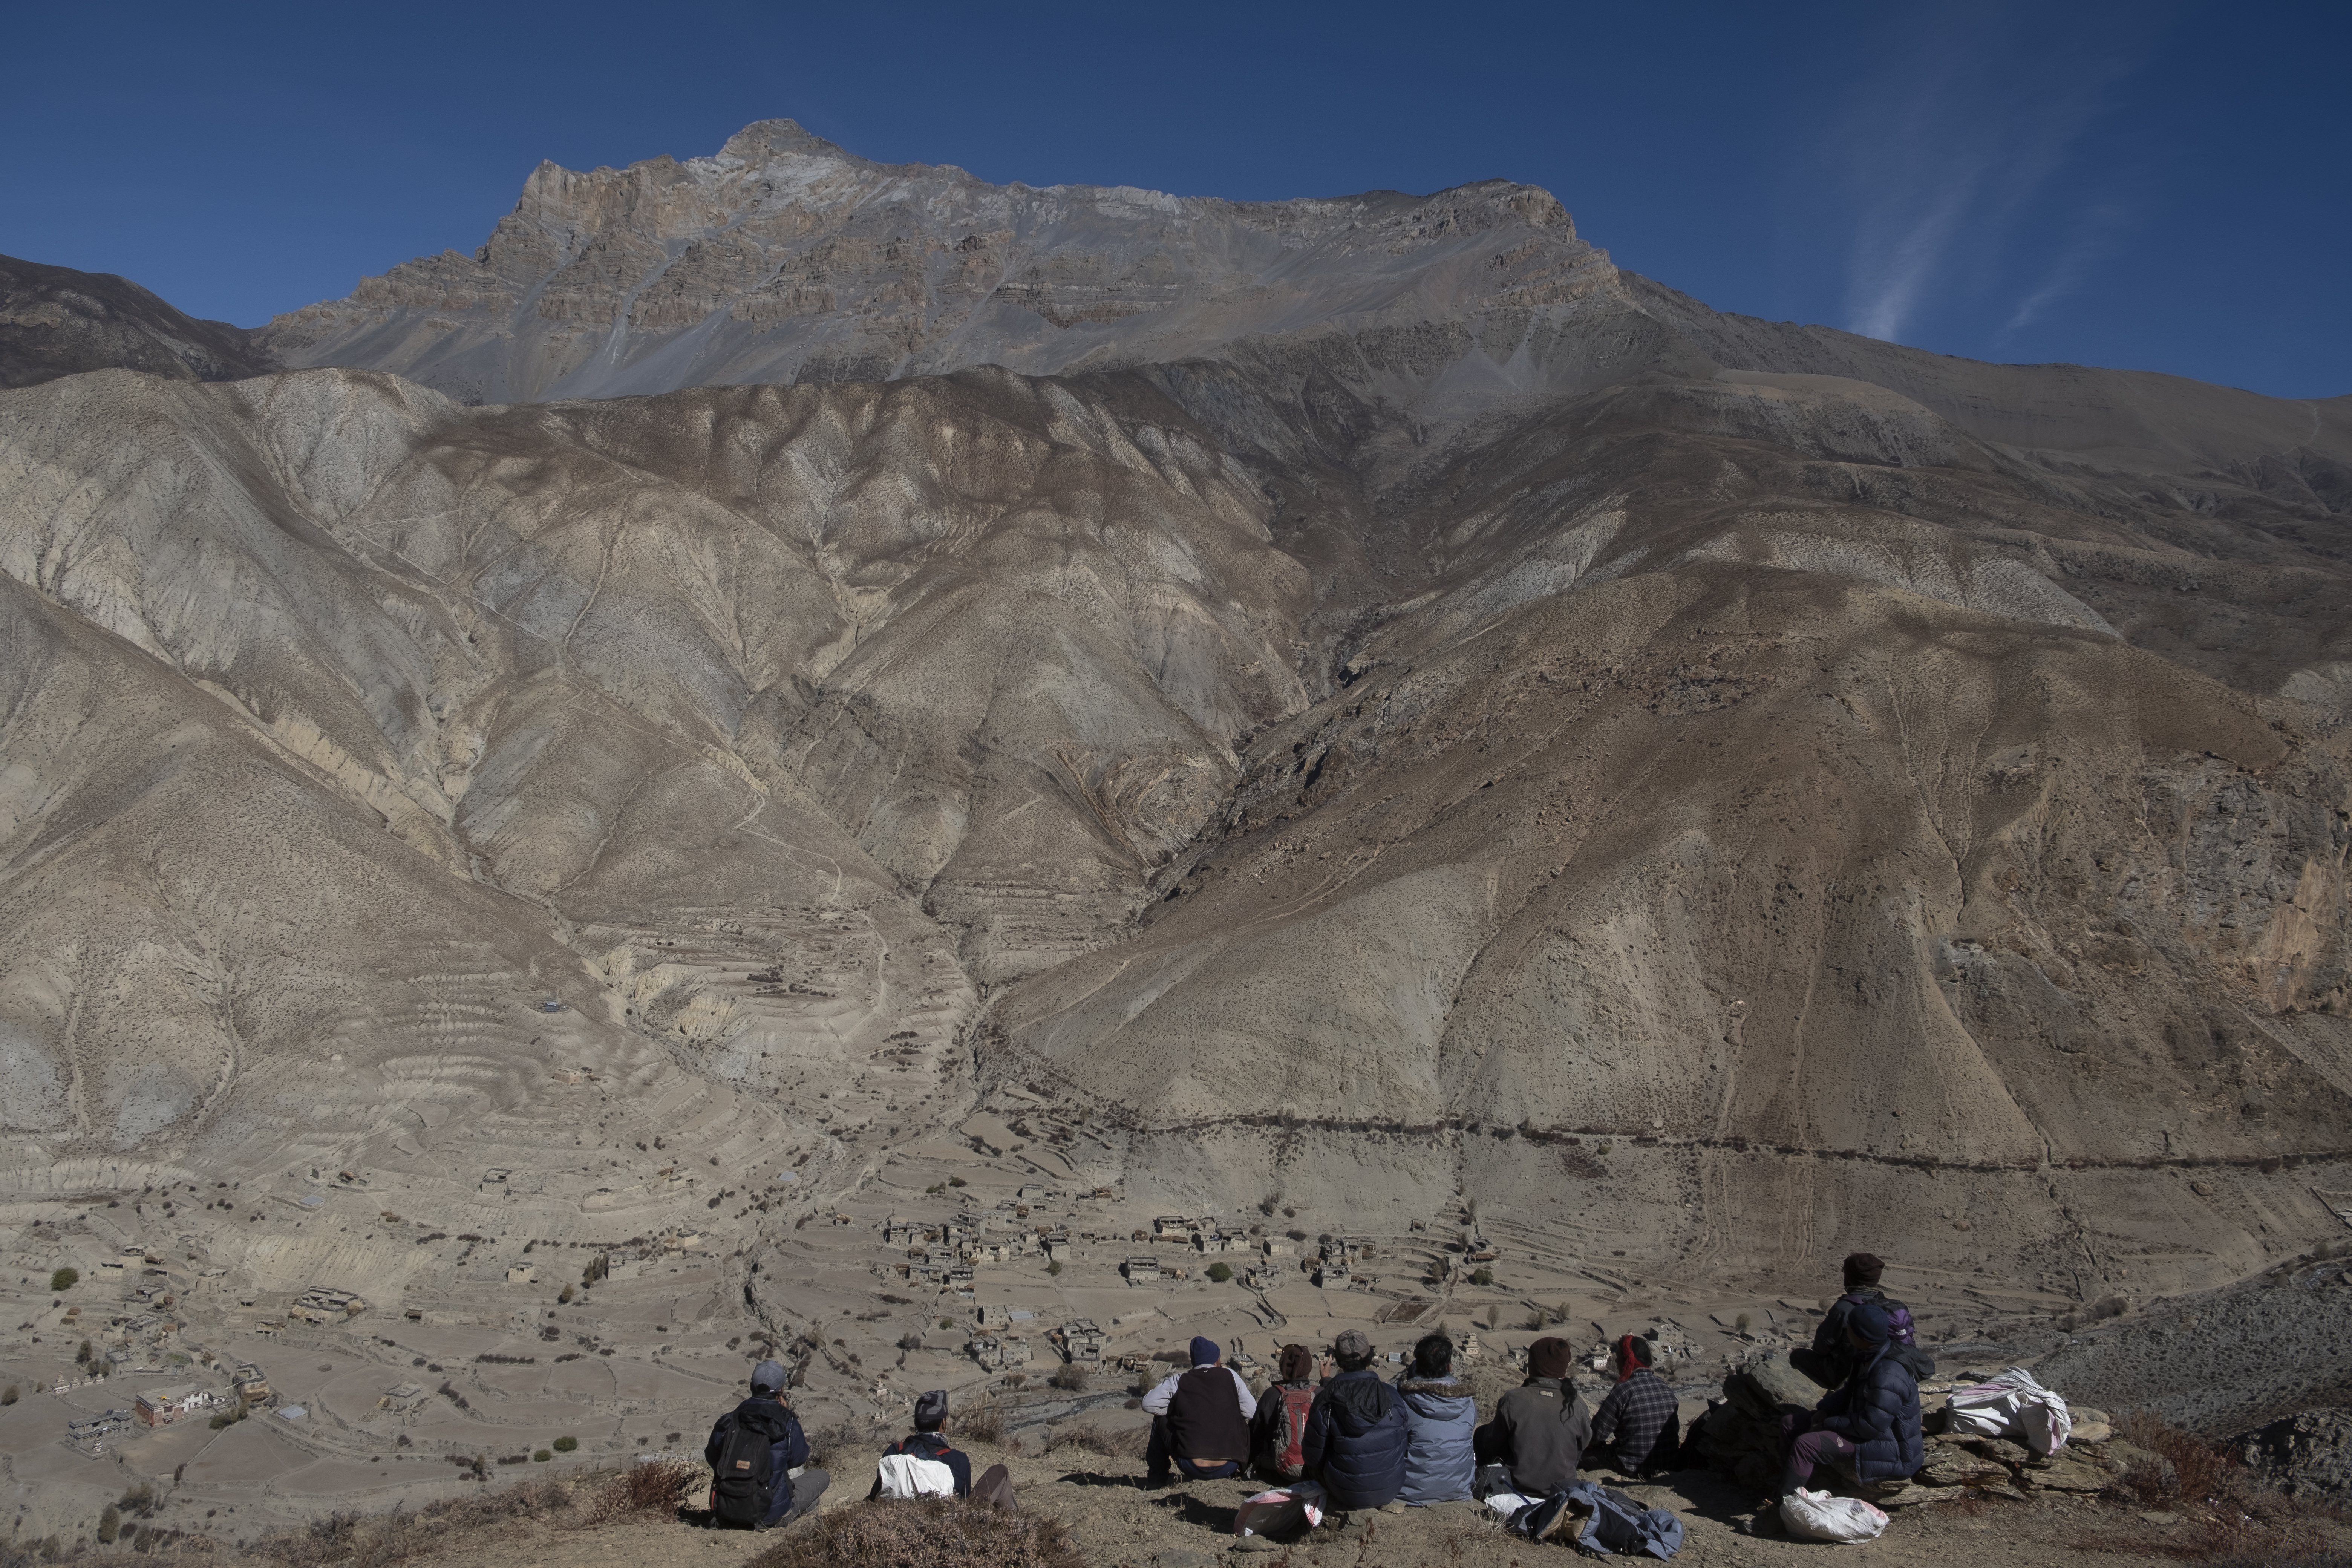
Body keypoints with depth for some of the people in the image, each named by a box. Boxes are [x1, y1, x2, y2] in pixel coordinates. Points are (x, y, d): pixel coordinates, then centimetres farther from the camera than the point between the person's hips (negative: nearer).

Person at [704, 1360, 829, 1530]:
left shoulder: (727, 1422, -2)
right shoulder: (788, 1424, -11)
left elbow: (711, 1457, 12)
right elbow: (799, 1459, 6)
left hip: (725, 1510, 4)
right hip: (769, 1513, -4)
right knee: (822, 1477, 16)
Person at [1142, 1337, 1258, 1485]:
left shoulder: (1179, 1381, 5)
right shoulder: (1230, 1375, 6)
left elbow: (1149, 1404, 1)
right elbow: (1251, 1411, 2)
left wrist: (1175, 1411, 17)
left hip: (1191, 1468, -1)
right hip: (1230, 1467, 1)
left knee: (1161, 1418, 23)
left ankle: (1157, 1476, 29)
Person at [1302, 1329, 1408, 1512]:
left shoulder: (1325, 1403, -19)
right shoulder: (1391, 1396, -11)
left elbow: (1313, 1457, -9)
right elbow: (1403, 1445, 6)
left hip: (1346, 1495, -2)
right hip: (1391, 1489, 2)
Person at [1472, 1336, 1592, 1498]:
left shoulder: (1512, 1400, -18)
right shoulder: (1577, 1406, -14)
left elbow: (1493, 1446, -6)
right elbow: (1584, 1447, 3)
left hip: (1516, 1486, -2)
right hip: (1562, 1488, 2)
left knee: (1481, 1434, 19)